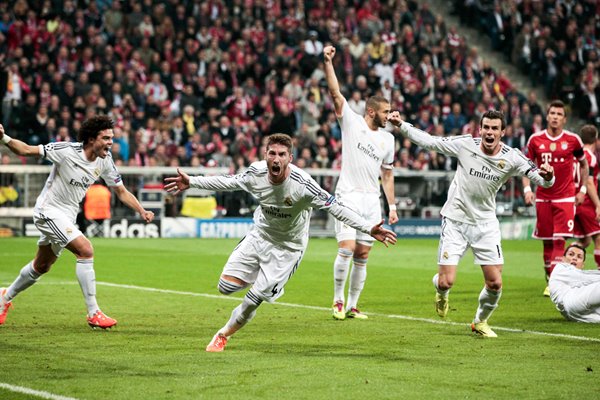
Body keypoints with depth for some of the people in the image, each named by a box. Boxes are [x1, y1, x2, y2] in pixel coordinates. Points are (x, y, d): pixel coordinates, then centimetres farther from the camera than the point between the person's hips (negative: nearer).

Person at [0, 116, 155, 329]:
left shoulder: (105, 161, -5)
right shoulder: (67, 151, -23)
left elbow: (122, 192, 4)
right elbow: (26, 150, -19)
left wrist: (142, 211, -10)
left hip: (67, 217, 8)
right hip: (48, 210, -8)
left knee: (41, 267, 20)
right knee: (85, 250, -22)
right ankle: (93, 313, -17)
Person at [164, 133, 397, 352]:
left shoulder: (302, 184, -30)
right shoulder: (256, 173, -16)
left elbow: (335, 208, -27)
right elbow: (226, 182, 4)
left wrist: (369, 229, -36)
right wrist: (191, 182, 3)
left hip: (287, 249, -4)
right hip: (259, 236, 4)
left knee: (253, 300, -7)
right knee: (226, 287, -3)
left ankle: (224, 334, 20)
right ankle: (269, 284, 26)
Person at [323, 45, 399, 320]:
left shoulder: (387, 138, 13)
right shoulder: (351, 121, 0)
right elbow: (335, 92, -12)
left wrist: (392, 206, 15)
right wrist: (328, 63, -24)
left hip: (372, 201, 5)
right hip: (348, 196, -5)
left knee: (362, 256, 3)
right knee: (347, 248, -15)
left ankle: (352, 306, 11)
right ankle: (338, 300, 1)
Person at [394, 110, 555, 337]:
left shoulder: (511, 158, -9)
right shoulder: (465, 145, -11)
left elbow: (543, 181, -10)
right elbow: (428, 141, -3)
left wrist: (547, 176, -33)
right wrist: (401, 125, -9)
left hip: (485, 224, 2)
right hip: (455, 220, -2)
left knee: (495, 283, -4)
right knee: (446, 282, -10)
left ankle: (480, 322, 26)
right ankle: (441, 293, 31)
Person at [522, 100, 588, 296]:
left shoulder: (573, 140, -2)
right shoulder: (535, 139, 1)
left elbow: (583, 164, 13)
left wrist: (582, 190, 7)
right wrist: (527, 189, -4)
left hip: (565, 197, -2)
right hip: (543, 197, 2)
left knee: (559, 240, -12)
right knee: (547, 242, 6)